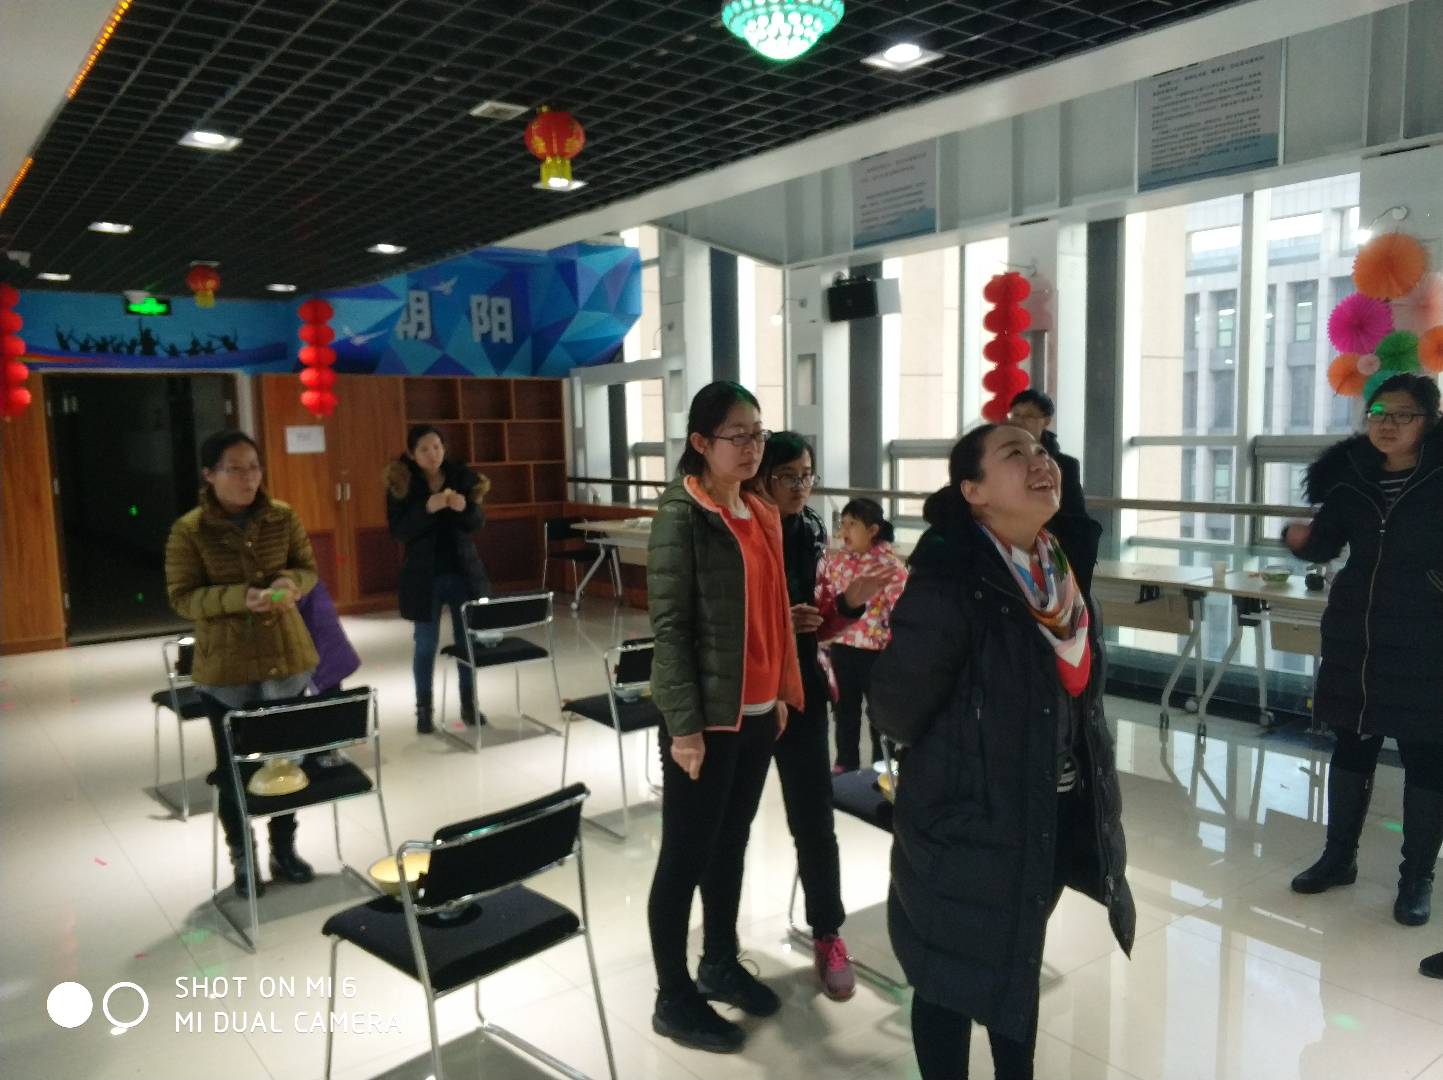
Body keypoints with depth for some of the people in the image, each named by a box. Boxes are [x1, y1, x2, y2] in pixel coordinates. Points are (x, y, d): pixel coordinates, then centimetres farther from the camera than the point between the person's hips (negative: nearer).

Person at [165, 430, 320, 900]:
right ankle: (242, 858, 28)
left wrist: (290, 583, -19)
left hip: (286, 658, 3)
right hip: (225, 668, -2)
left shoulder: (283, 517, -2)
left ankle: (284, 848, 32)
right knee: (234, 767, 10)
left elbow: (308, 569, 5)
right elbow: (182, 597, -10)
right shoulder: (188, 531, -10)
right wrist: (240, 598, -26)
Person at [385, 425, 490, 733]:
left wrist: (465, 508, -22)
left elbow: (478, 523, 0)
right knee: (426, 644, 5)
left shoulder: (462, 476, -1)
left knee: (468, 640, 8)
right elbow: (398, 530, -12)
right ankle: (424, 709, 17)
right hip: (424, 574, -2)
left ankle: (469, 704, 21)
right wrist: (427, 508, -26)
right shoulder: (400, 483, -5)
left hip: (463, 571, 2)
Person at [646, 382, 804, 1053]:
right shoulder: (680, 516, -13)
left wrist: (781, 691, 13)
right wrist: (685, 724, -17)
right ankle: (673, 999, 20)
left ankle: (720, 963, 36)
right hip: (706, 717, -7)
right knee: (686, 855, 5)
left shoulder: (763, 515, 10)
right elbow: (668, 625, -16)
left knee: (731, 843, 19)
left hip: (758, 711, 7)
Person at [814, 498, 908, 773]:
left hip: (877, 650, -4)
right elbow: (822, 602, 9)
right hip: (841, 647, 4)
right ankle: (846, 764, 36)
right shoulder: (835, 560, 2)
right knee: (845, 710, 18)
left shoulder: (890, 564, -12)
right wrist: (823, 640, 7)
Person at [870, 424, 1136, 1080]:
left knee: (1020, 961, 25)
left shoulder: (1060, 565, -1)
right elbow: (896, 710, -21)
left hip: (1057, 815, 7)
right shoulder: (948, 581, -25)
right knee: (953, 976, 12)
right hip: (965, 820, -7)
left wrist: (1091, 789, 13)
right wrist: (959, 763, -3)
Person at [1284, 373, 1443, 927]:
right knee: (1352, 741, 14)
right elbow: (1325, 545, 7)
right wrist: (1300, 538, -13)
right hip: (1355, 634, 3)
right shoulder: (1351, 476, 0)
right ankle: (1339, 855, 30)